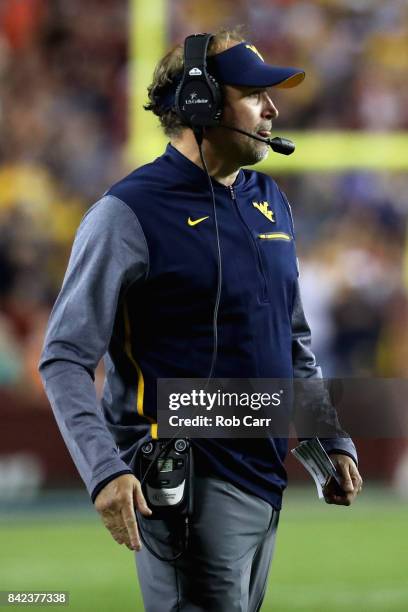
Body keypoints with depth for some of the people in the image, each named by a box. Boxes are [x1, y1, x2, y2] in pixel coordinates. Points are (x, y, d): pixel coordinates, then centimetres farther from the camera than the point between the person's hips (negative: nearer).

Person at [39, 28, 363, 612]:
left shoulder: (269, 201, 13)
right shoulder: (129, 213, -10)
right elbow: (65, 360, -12)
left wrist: (333, 442, 18)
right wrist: (106, 471, -24)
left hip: (264, 476, 7)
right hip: (187, 486, -7)